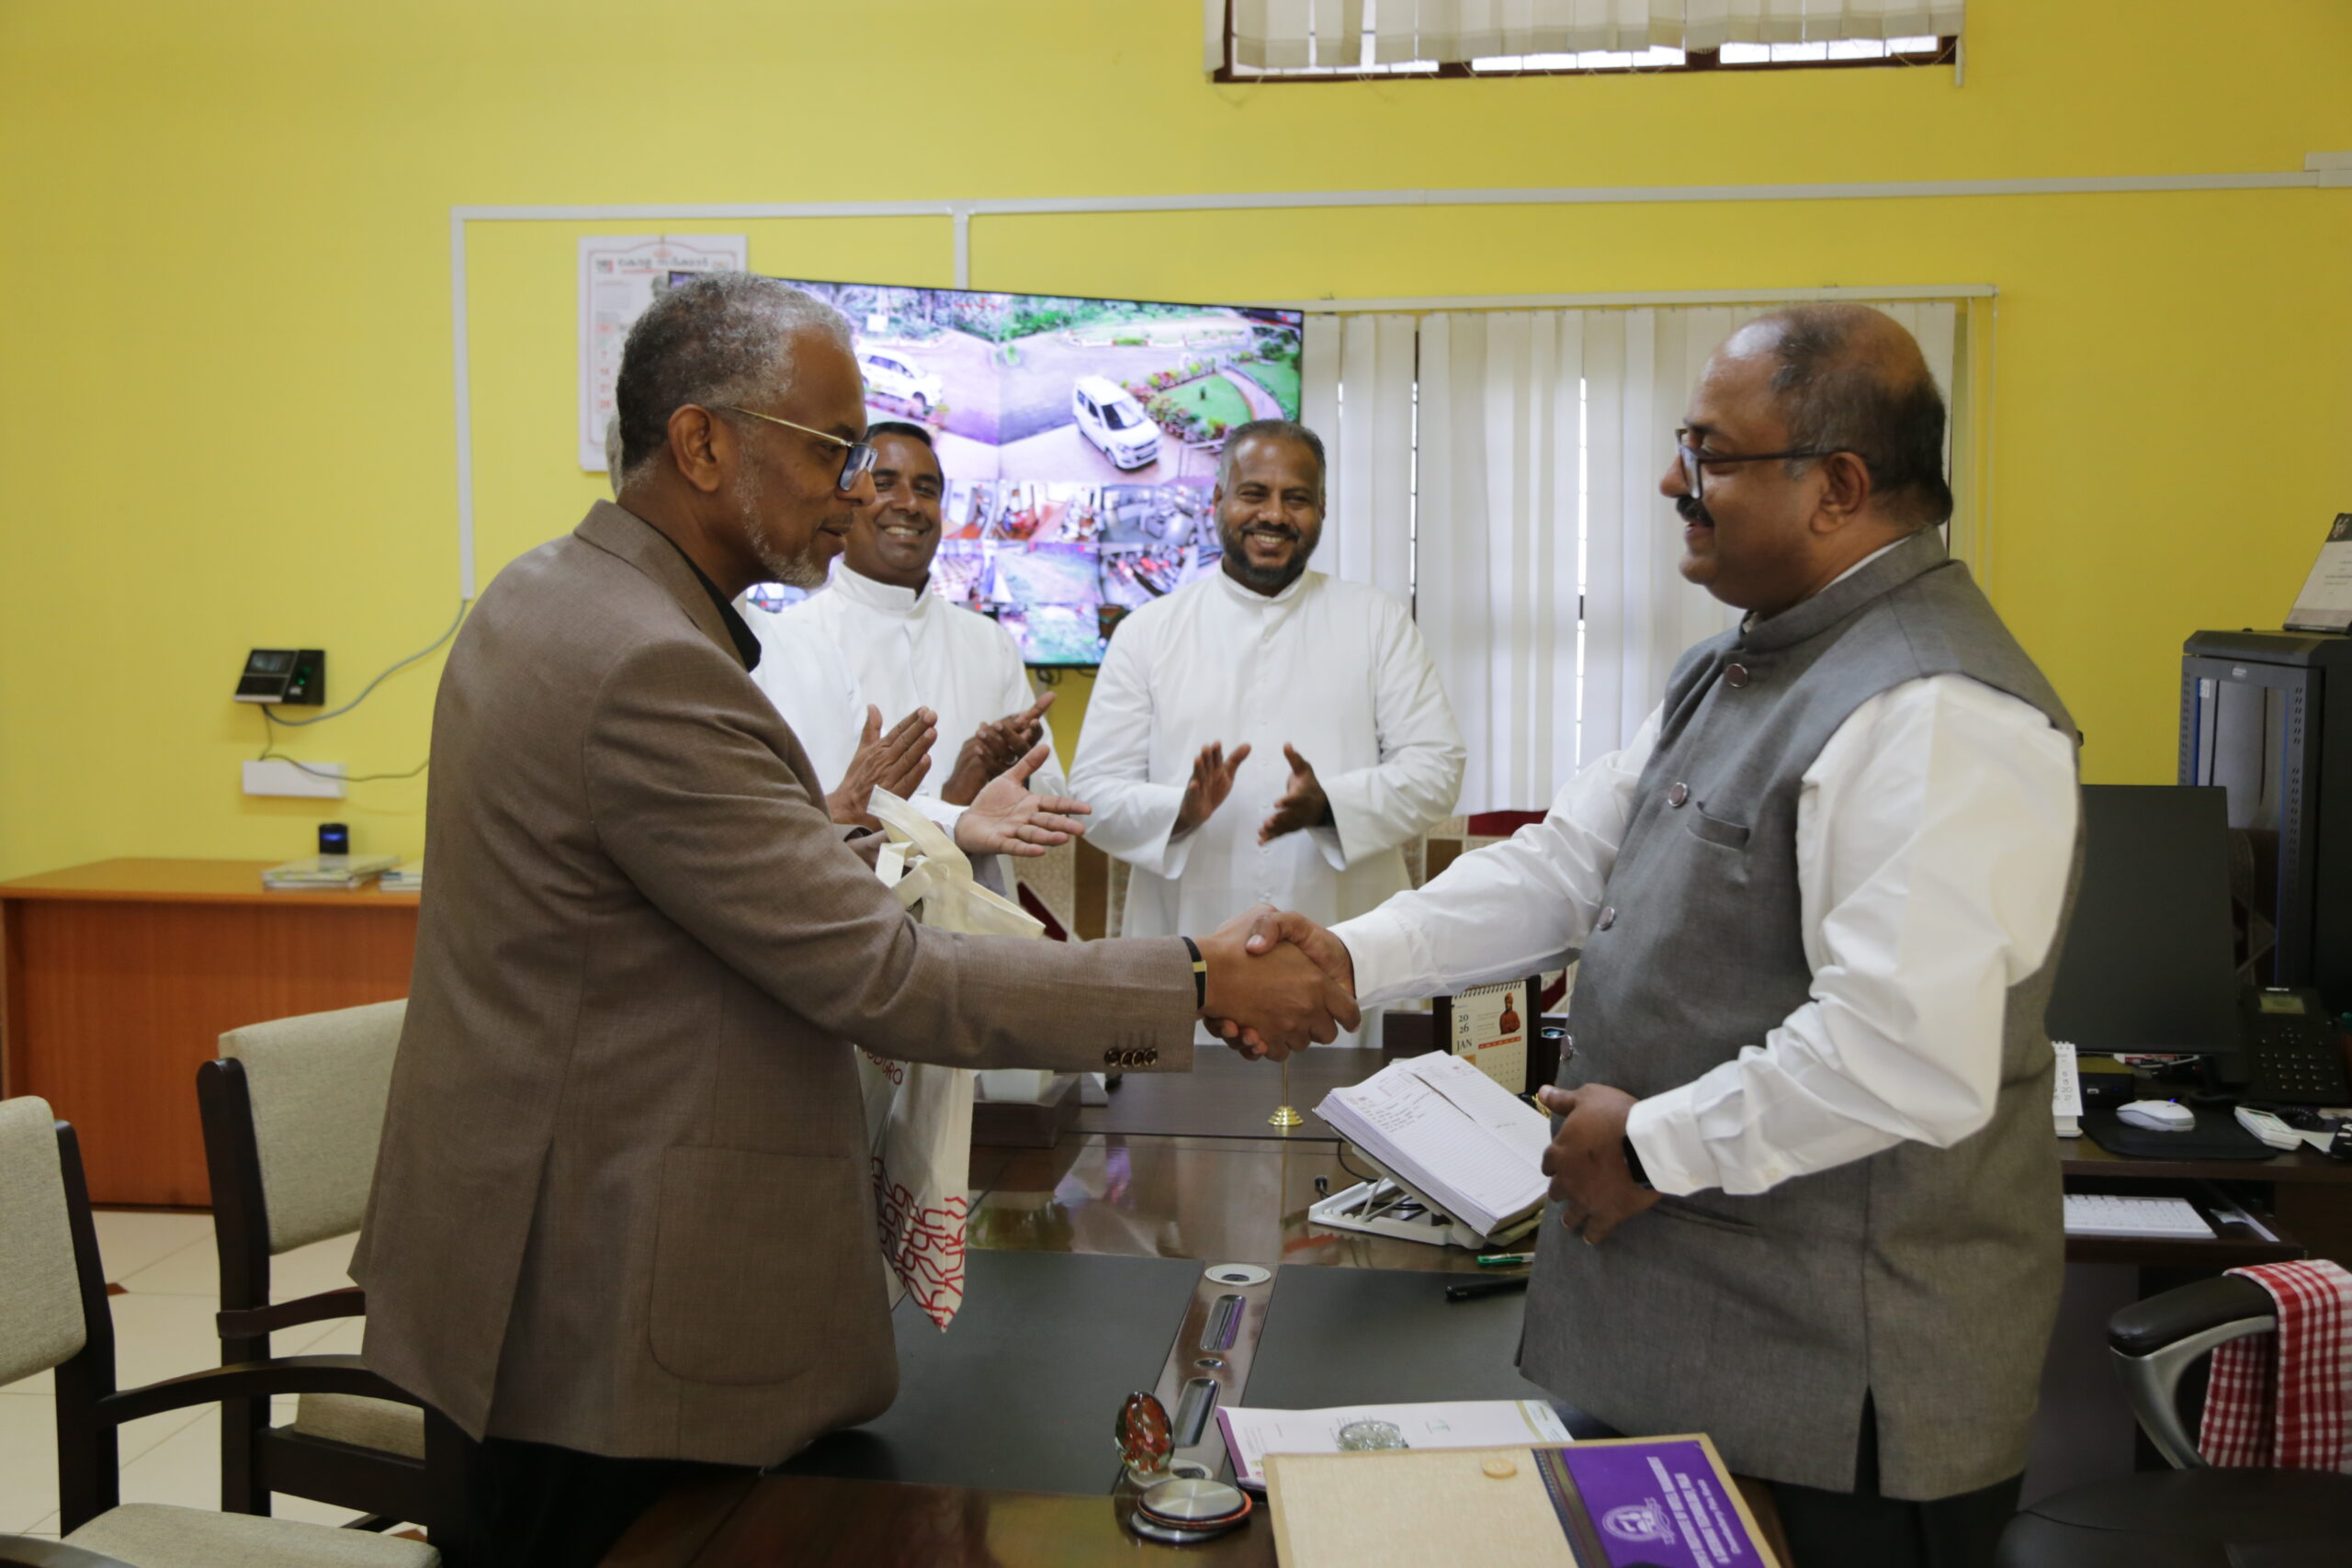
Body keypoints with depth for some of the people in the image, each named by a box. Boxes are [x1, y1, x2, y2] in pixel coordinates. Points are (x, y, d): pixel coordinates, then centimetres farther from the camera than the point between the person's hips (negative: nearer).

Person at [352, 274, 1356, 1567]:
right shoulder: (646, 663, -25)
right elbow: (877, 978, -25)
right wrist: (1199, 980, -21)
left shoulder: (547, 595, 7)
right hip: (603, 1309, -10)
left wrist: (933, 835, 17)